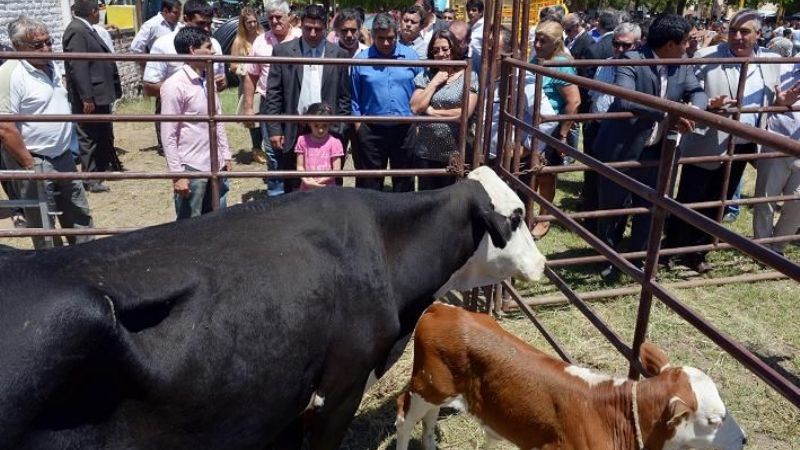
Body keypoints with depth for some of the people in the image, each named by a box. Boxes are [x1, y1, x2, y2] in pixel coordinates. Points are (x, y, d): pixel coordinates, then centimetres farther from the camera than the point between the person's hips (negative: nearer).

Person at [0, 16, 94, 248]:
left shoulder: (51, 66, 7)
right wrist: (29, 166, -19)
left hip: (63, 158, 8)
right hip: (35, 163, -8)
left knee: (80, 217, 18)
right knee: (45, 230, 5)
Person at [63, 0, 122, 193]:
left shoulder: (87, 30, 12)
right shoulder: (76, 31, -18)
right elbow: (77, 67, -23)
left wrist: (114, 89, 18)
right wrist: (86, 98, -24)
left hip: (100, 94, 10)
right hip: (89, 98, -10)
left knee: (105, 134, 21)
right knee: (89, 137, 1)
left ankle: (109, 166, 35)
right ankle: (90, 179, 10)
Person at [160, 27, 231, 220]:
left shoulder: (209, 80, 8)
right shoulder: (174, 85, -14)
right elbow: (168, 135, -14)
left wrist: (225, 154, 13)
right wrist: (177, 174, -15)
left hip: (214, 165, 7)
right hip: (191, 169, -7)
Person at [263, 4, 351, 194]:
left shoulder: (340, 54, 4)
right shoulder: (282, 51, 2)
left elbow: (344, 96, 6)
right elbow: (273, 94, 1)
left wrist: (341, 130, 1)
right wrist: (274, 129, -4)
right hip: (292, 131, 0)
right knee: (292, 189, 8)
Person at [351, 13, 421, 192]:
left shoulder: (411, 56, 0)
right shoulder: (361, 59, -1)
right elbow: (354, 97, 4)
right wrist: (358, 124, 1)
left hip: (405, 128, 1)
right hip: (371, 129, -1)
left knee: (404, 179, 13)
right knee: (370, 181, 9)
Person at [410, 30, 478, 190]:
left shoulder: (469, 77, -4)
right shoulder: (425, 76, 4)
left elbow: (466, 112, -15)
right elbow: (415, 108, -7)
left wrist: (432, 112, -10)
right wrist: (434, 82, -9)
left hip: (455, 153, -2)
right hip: (425, 152, 2)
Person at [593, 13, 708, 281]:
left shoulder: (682, 64, 2)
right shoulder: (631, 60, -20)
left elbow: (697, 92, 3)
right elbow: (624, 100, -35)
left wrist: (694, 110, -22)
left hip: (654, 151, 6)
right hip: (621, 150, -6)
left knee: (649, 208, 14)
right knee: (612, 208, 10)